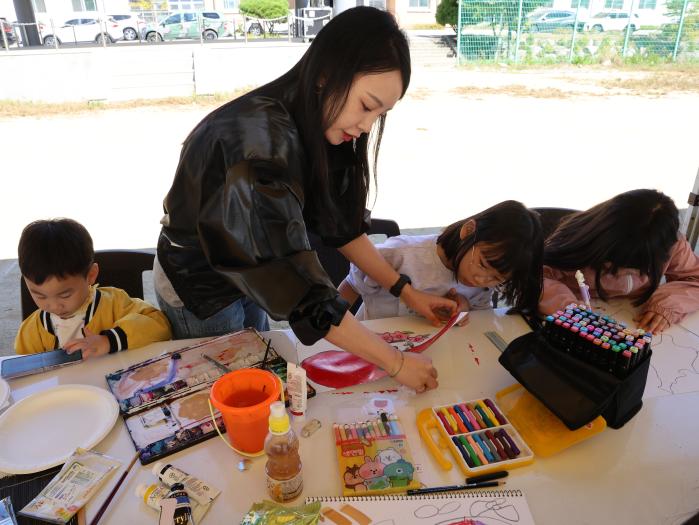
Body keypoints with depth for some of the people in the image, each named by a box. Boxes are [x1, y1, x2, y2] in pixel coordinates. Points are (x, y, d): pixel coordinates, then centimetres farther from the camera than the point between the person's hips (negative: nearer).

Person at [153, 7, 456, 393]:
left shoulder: (312, 127, -11)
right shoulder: (259, 143, -37)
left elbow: (340, 223, -3)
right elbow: (299, 290, -38)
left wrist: (405, 291, -8)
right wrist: (396, 363, -32)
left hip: (249, 274, 7)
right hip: (198, 292, -7)